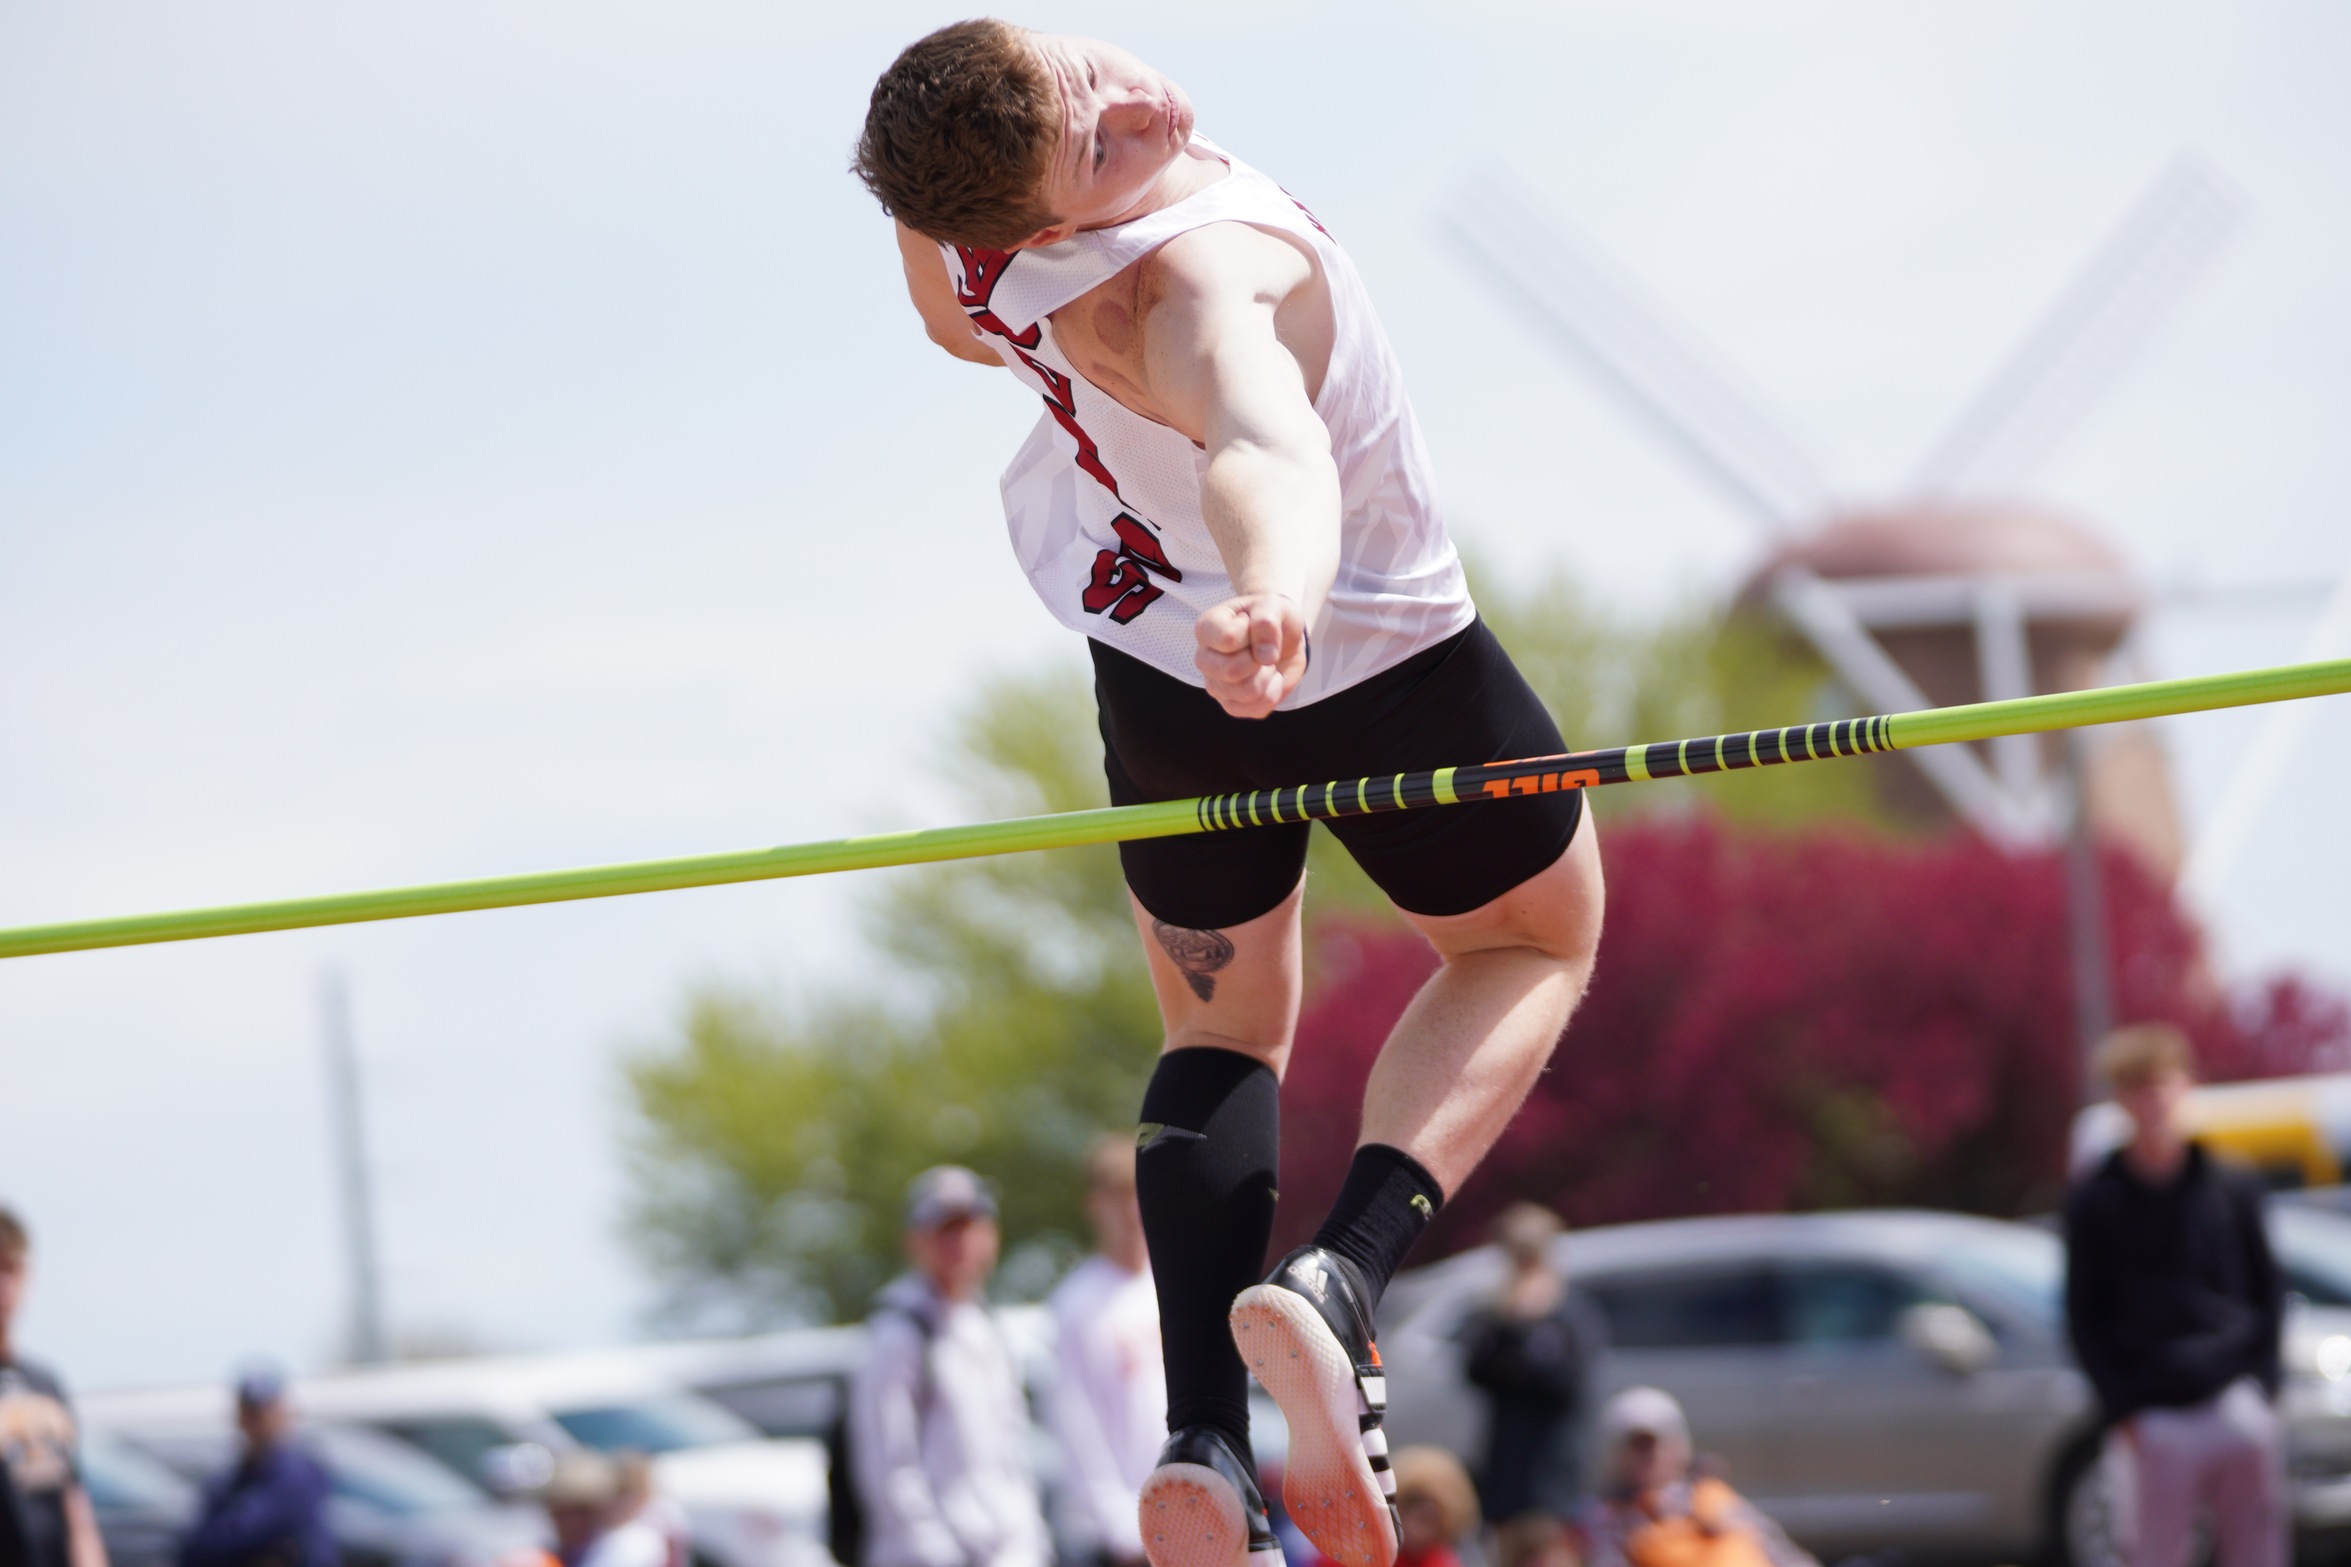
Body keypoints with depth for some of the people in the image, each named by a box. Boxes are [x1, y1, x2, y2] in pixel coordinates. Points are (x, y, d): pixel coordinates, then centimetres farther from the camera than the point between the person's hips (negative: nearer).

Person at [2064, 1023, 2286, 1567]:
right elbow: (2085, 1318, 4)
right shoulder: (2095, 1202, 4)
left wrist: (2263, 1388, 1)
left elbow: (2268, 1294, 13)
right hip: (2157, 1423, -2)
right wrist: (2124, 1412, -5)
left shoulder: (2233, 1188, 9)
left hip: (2242, 1409, 2)